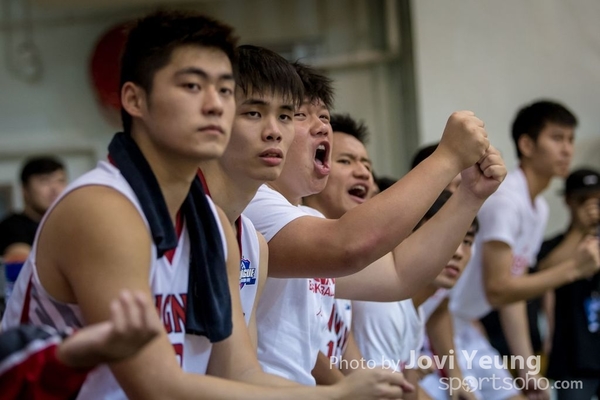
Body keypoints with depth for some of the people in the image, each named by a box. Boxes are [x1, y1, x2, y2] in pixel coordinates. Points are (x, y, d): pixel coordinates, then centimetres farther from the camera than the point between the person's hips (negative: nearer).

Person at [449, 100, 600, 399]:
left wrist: (528, 368, 9)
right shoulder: (504, 200, -20)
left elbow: (514, 289, 12)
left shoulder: (540, 208, 9)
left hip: (465, 328, 10)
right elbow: (496, 291, -25)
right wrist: (573, 269, -26)